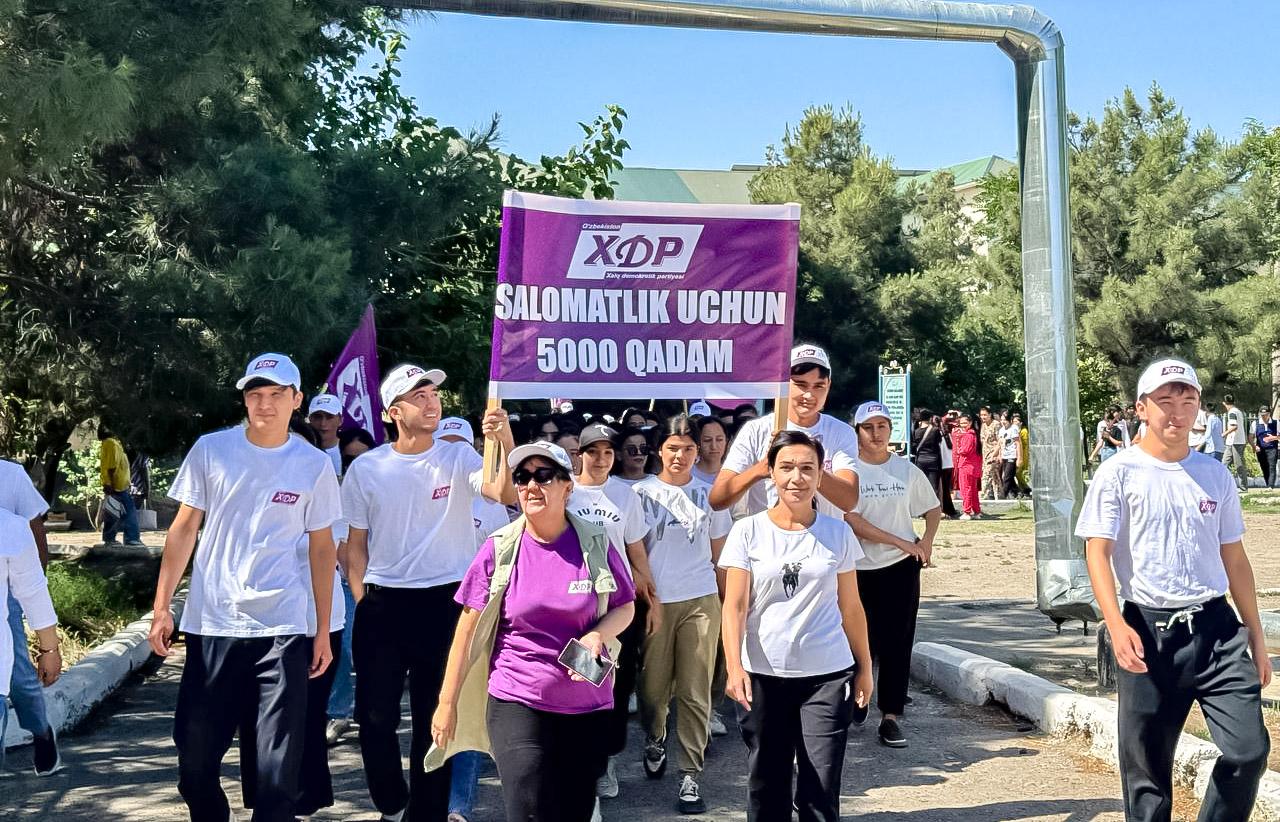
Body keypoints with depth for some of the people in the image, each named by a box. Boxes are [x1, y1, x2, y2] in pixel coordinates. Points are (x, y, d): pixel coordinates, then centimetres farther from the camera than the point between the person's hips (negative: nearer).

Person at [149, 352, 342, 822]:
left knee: (279, 763, -1)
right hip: (211, 624, 1)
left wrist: (324, 630, 5)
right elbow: (184, 529, 5)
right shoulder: (210, 450, 1)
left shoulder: (314, 465, 1)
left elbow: (322, 548, 7)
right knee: (195, 749, 10)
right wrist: (161, 607, 0)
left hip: (282, 629, -1)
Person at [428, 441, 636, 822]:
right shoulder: (500, 548, -5)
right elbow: (469, 629, -2)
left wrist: (597, 636, -13)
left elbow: (625, 607, 8)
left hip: (589, 705, 2)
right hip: (517, 704, -2)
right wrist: (447, 702, -1)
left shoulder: (596, 543, -3)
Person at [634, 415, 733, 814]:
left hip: (700, 601, 0)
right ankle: (654, 741, 35)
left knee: (695, 692, -2)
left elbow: (719, 553, 12)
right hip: (654, 600, 0)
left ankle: (690, 775, 6)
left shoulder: (709, 494, 7)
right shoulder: (642, 493, 3)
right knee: (653, 687, 6)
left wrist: (728, 600, 11)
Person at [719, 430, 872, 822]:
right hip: (763, 676, 0)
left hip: (828, 675, 0)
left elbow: (850, 607, 10)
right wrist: (734, 667, -20)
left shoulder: (838, 533, 3)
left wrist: (865, 667, 12)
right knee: (766, 788, 9)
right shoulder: (748, 532, -2)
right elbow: (734, 606, -7)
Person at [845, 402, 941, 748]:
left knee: (897, 643, 0)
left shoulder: (907, 470, 6)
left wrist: (926, 543, 0)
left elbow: (933, 509, 18)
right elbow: (852, 520, -14)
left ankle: (890, 716, 6)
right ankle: (854, 706, 25)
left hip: (901, 567, 2)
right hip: (858, 568, -2)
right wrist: (901, 542, -14)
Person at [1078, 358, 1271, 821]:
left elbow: (1234, 558, 17)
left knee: (1250, 750, -6)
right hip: (1148, 629, -3)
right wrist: (1116, 625, -23)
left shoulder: (1215, 475, 10)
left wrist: (1256, 638, 17)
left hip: (1216, 627, 3)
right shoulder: (1119, 473, -3)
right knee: (1146, 766, 4)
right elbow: (1097, 552, -9)